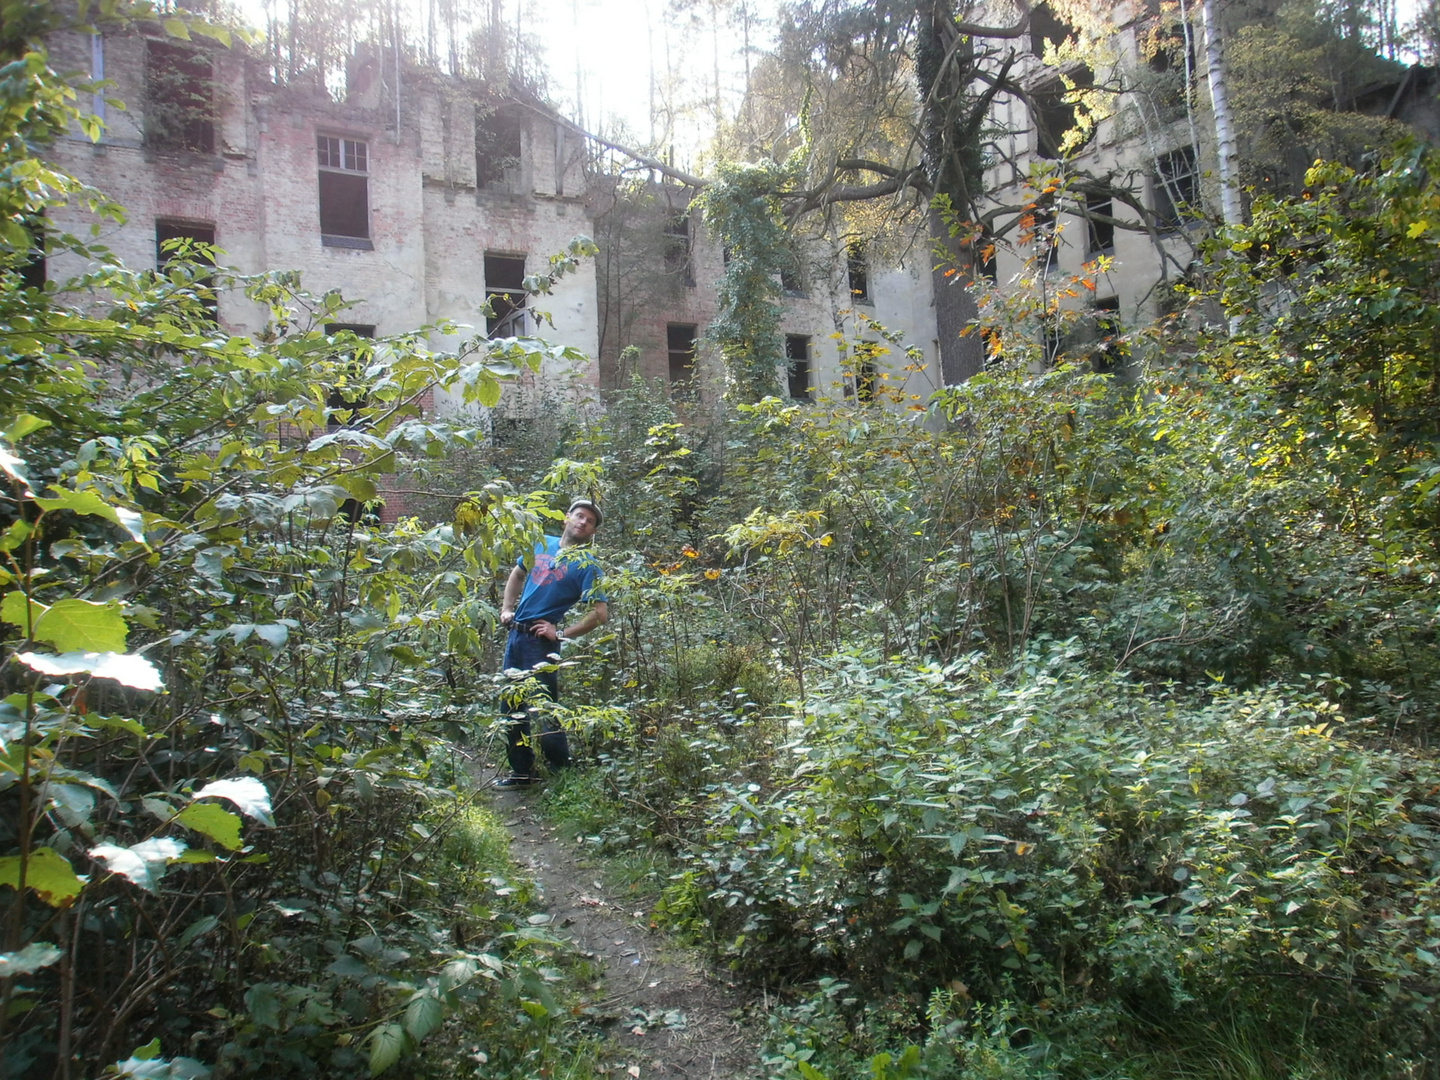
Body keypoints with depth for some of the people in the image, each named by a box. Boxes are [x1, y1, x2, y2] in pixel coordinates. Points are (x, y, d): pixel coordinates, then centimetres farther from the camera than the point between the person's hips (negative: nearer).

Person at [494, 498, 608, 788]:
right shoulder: (543, 543, 10)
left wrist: (561, 633, -16)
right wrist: (506, 609, 13)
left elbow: (600, 613, -15)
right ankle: (522, 772, 26)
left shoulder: (586, 564, -8)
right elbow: (517, 574, 26)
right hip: (516, 634, 7)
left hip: (541, 641, -7)